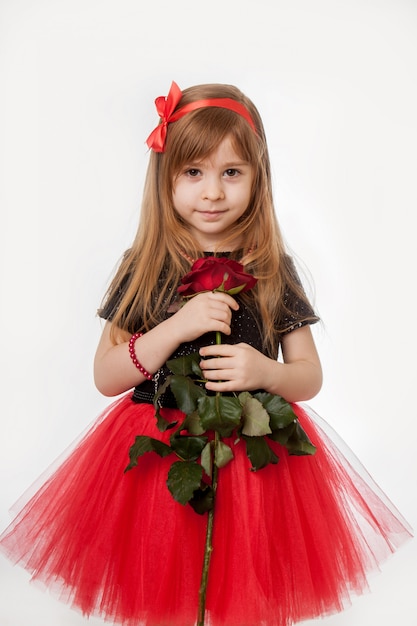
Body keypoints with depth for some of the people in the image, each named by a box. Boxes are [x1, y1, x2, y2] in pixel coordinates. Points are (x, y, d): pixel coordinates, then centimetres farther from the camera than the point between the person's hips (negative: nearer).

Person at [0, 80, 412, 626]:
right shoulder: (146, 267, -4)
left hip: (258, 453, 1)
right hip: (156, 456, 0)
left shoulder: (271, 269, -2)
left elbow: (310, 376, 3)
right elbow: (105, 377, -6)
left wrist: (265, 373, -19)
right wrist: (177, 327, -20)